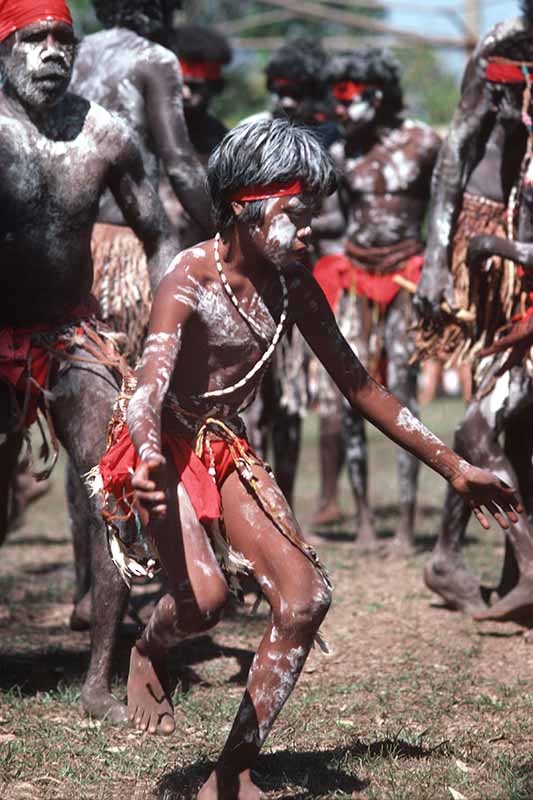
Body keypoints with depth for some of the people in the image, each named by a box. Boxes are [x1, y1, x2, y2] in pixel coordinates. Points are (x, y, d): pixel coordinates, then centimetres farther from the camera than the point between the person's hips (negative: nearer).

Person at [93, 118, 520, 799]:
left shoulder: (291, 284, -2)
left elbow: (358, 385, 6)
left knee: (305, 597, -9)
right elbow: (149, 388, -37)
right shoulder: (189, 282, -22)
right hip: (166, 448, -7)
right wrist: (149, 460, -60)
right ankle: (148, 653, 8)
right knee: (202, 595, -30)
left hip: (227, 449, 7)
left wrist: (455, 468, 8)